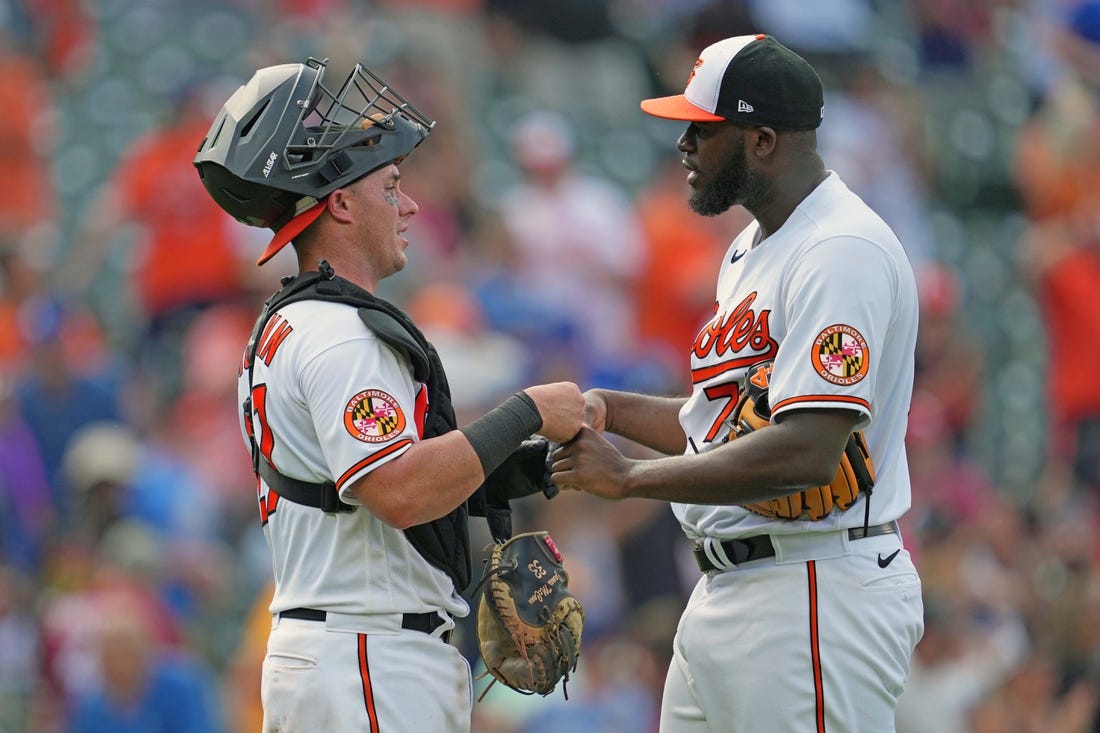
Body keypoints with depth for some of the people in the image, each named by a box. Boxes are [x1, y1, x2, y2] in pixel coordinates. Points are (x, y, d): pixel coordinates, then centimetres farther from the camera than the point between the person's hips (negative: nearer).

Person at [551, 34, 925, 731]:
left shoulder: (843, 250, -17)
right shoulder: (752, 249, 18)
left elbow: (808, 453, -26)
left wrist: (629, 477, -20)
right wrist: (610, 409, 9)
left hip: (815, 598, -10)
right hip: (724, 595, 10)